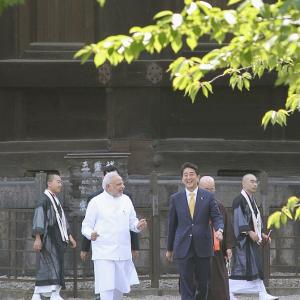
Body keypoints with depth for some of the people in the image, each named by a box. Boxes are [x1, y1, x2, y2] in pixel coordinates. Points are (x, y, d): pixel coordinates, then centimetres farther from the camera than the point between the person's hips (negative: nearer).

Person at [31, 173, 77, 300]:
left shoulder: (55, 200, 17)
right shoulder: (44, 199, -11)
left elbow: (62, 220, 23)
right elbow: (38, 218, -18)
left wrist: (69, 236, 20)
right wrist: (37, 238, -24)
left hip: (57, 239, 9)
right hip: (48, 239, -9)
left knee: (44, 269, 8)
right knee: (53, 266, -13)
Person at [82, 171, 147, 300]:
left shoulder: (126, 200, 10)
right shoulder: (96, 202, -2)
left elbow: (132, 222, 15)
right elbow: (86, 226, -1)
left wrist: (138, 226, -8)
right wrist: (91, 234, -23)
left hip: (123, 254, 5)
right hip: (104, 254, -5)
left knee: (120, 288, 14)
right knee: (107, 289, -13)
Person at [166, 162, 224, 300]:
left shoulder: (208, 197, 4)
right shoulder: (175, 198, 7)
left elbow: (217, 217, 2)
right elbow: (172, 225, 11)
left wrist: (219, 229, -21)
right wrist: (169, 248, 15)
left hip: (203, 248, 0)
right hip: (183, 249, 0)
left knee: (203, 285, 8)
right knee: (186, 287, -5)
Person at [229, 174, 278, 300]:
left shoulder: (252, 201, 19)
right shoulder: (239, 200, -10)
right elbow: (239, 218, -20)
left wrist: (262, 235, 16)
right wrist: (250, 232, -28)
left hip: (253, 239, 9)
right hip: (244, 238, -9)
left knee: (256, 267, 5)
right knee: (241, 266, -11)